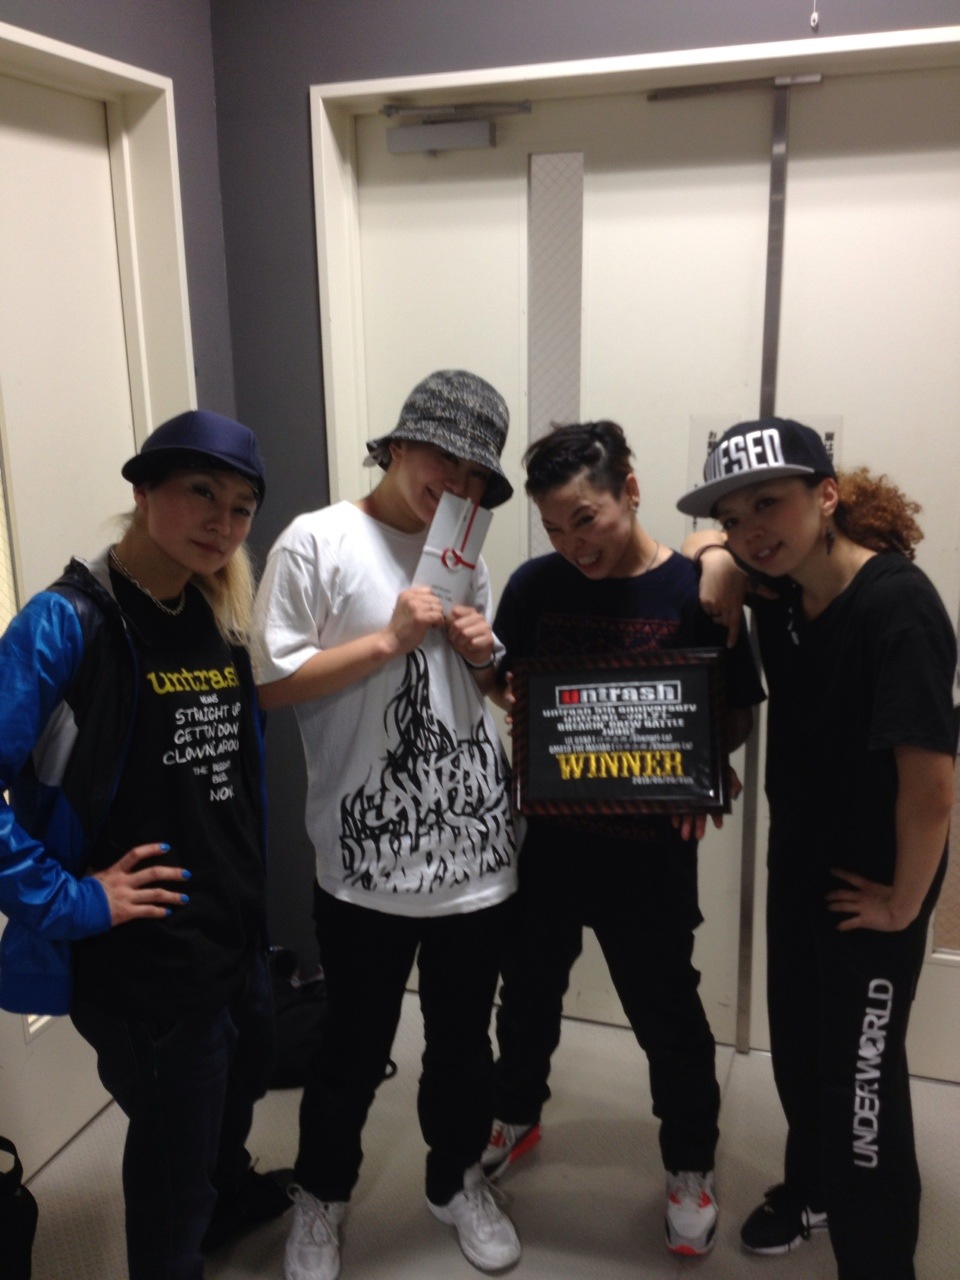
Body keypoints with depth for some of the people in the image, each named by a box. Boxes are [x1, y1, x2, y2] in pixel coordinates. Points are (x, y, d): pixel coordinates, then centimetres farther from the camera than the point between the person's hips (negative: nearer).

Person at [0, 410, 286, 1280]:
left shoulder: (224, 622, 1)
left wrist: (252, 887, 10)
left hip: (237, 935, 8)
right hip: (140, 959, -8)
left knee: (244, 1076, 31)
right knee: (173, 1144, 12)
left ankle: (228, 1195, 61)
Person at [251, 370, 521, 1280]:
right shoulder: (317, 541, -8)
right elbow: (272, 684, -11)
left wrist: (483, 655, -3)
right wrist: (389, 638, -18)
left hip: (474, 844, 5)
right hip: (368, 855, -4)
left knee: (463, 1039, 19)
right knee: (354, 1048, 13)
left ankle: (455, 1178, 44)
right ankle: (321, 1195, 40)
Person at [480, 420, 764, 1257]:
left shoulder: (696, 589, -12)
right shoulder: (535, 585, -5)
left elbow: (739, 714, -4)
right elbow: (502, 685, 7)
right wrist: (506, 695, -15)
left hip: (650, 843, -3)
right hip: (547, 829, 3)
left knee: (665, 1010, 12)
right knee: (528, 989, 21)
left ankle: (691, 1165, 38)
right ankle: (517, 1116, 48)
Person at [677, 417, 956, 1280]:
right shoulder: (776, 582, -8)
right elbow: (711, 553, 15)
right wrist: (713, 569, -8)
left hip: (874, 890, -7)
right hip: (799, 861, 8)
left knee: (858, 1079, 3)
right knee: (795, 1045, 23)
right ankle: (809, 1186, 50)